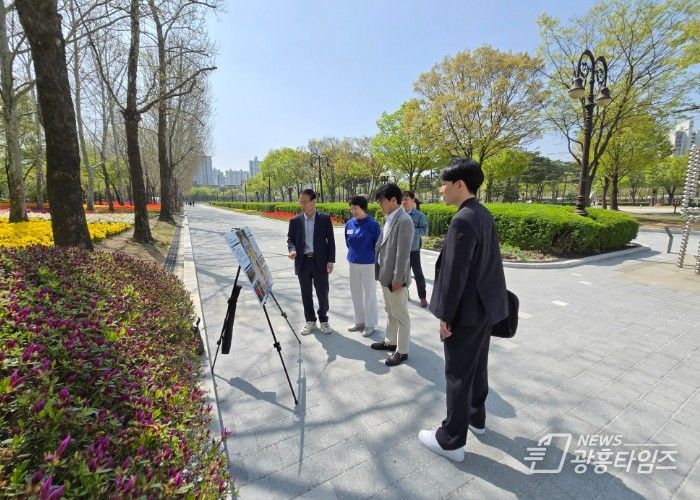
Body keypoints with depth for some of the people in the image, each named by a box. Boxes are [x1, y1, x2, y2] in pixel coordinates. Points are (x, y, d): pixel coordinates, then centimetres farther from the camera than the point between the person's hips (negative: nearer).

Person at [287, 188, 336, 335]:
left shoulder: (325, 219, -2)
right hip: (303, 262, 2)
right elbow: (290, 239, 10)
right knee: (306, 294, 10)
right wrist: (292, 250, -13)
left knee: (323, 293, 5)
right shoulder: (295, 221, 4)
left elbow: (330, 240, -1)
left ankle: (324, 320, 25)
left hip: (320, 262, -2)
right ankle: (310, 321, 26)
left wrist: (330, 261, -6)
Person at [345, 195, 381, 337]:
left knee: (369, 295, 7)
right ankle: (359, 322, 32)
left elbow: (378, 244, -9)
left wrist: (368, 255, -3)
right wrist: (353, 255, 15)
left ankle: (370, 325, 22)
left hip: (369, 264, -6)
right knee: (356, 293, 15)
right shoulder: (349, 224, 0)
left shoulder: (372, 224, -16)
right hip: (353, 264, 6)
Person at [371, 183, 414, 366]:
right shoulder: (390, 219, 9)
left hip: (395, 278, -9)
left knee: (401, 316, 7)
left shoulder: (404, 221, -19)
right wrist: (380, 271, 14)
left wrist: (397, 279, -20)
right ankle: (390, 341, 40)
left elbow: (403, 253, -22)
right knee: (390, 312, 23)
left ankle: (402, 351, 21)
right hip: (385, 275, 9)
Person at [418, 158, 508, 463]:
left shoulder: (463, 220, -23)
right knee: (477, 366, 23)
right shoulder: (484, 214, 6)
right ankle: (476, 418, 43)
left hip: (466, 311, -9)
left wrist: (445, 316, -16)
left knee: (458, 374, 4)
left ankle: (451, 441, 21)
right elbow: (486, 261, 11)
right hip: (485, 305, 9)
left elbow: (455, 273, -24)